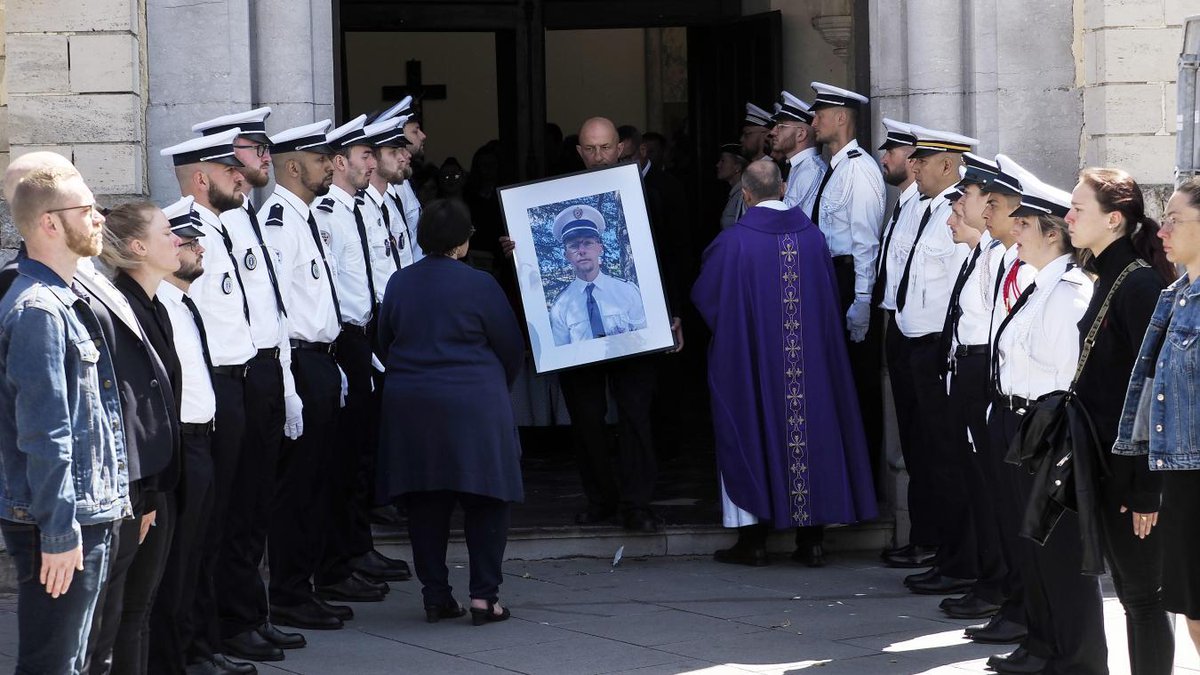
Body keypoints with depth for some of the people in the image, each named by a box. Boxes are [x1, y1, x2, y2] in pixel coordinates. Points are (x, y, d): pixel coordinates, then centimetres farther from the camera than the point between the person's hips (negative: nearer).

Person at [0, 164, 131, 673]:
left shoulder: (67, 302, 14)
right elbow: (44, 433, -21)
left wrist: (112, 495, 19)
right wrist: (58, 532, -21)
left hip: (90, 515, 10)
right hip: (61, 526, -10)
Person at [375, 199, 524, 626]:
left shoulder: (399, 283, 3)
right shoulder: (478, 285, -9)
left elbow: (385, 340, 14)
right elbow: (511, 346, -1)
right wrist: (498, 387, 18)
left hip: (409, 404, 4)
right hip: (473, 404, -4)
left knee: (426, 504, 9)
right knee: (485, 502, 3)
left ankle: (435, 596, 10)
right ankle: (484, 596, -1)